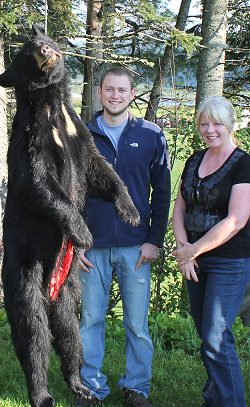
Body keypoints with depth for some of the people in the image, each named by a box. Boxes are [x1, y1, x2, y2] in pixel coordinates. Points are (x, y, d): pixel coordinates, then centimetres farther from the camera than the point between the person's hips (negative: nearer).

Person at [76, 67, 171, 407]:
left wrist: (154, 240, -1)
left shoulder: (151, 136, 3)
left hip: (136, 247, 0)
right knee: (90, 320, 7)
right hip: (93, 247, 1)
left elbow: (162, 193, 5)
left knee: (137, 324, 5)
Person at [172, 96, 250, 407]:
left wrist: (192, 251, -12)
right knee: (206, 333, 11)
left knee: (215, 338, -9)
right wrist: (184, 249, -6)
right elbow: (180, 208, 12)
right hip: (195, 262, 7)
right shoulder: (195, 161, 11)